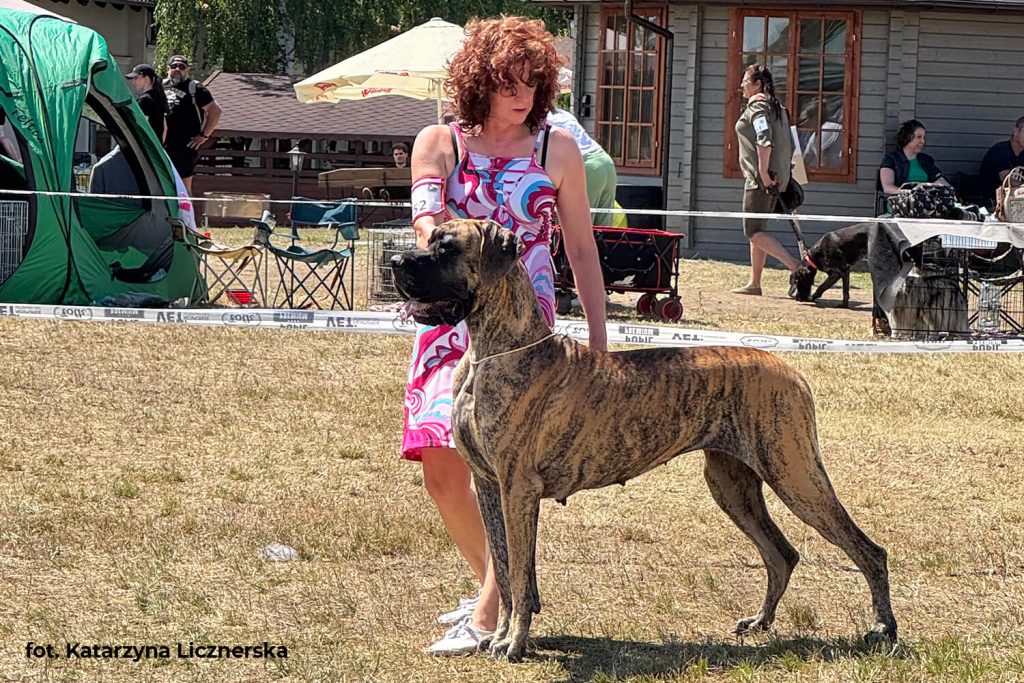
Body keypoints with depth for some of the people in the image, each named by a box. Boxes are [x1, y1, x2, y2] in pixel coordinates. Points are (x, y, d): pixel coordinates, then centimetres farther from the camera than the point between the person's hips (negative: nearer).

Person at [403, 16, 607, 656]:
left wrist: (600, 340, 6)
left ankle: (489, 614, -12)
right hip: (452, 320, 3)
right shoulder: (439, 144, 5)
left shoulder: (556, 148, 3)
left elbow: (582, 248, 8)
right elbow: (428, 226, -5)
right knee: (442, 469, -1)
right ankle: (497, 586, 18)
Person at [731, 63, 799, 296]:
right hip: (776, 178, 10)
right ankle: (754, 283, 16)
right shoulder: (776, 107, 18)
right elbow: (789, 145, 20)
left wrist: (763, 172, -23)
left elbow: (764, 140, -23)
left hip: (761, 179, -10)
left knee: (754, 232, -10)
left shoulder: (757, 105, -10)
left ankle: (797, 268, -21)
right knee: (756, 231, 14)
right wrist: (783, 174, 20)